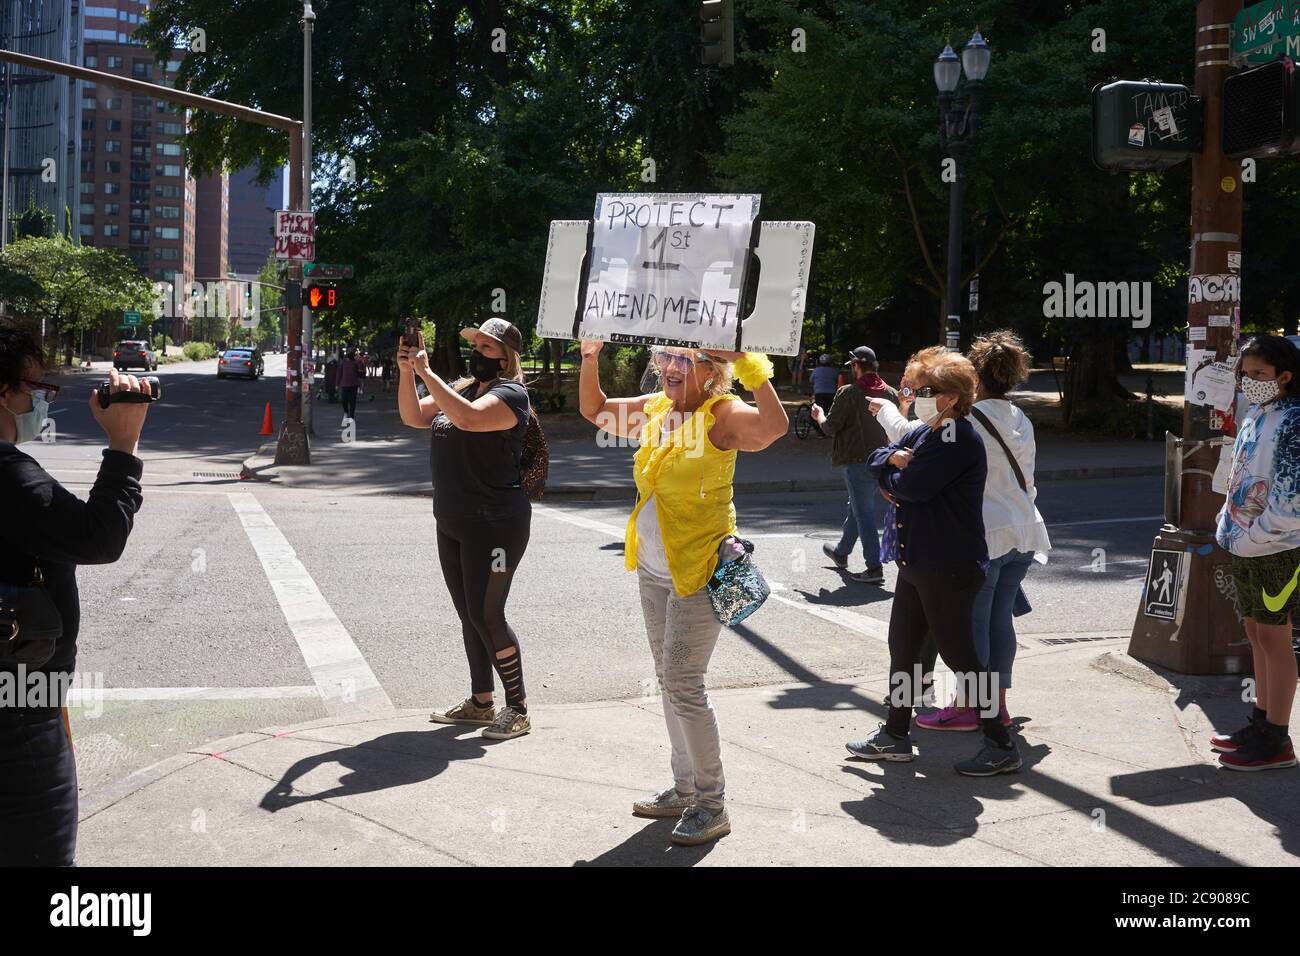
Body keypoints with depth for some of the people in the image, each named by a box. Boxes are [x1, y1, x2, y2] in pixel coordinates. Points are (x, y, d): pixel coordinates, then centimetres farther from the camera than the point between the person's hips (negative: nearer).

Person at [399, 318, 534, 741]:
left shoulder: (510, 393, -11)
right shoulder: (460, 388, 14)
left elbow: (469, 418, -30)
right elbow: (413, 417, 9)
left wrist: (427, 373, -26)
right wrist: (406, 372, -6)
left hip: (494, 526, -8)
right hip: (452, 523, 8)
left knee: (486, 615, -8)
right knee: (469, 615, 13)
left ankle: (518, 708, 3)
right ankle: (480, 702, 23)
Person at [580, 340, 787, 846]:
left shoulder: (722, 414, -16)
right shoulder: (654, 408, 7)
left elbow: (775, 426, -35)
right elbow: (593, 409, 18)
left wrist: (751, 366, -37)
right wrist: (590, 356, 6)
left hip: (699, 571, -8)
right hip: (653, 571, 9)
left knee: (683, 684, -8)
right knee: (669, 680, 16)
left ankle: (712, 804, 5)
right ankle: (685, 788, 29)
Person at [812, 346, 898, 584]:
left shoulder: (849, 393, -14)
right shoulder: (890, 393, 3)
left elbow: (830, 428, -9)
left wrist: (819, 416, 12)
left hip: (857, 461, -7)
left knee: (863, 512, -3)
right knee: (857, 508, 23)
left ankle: (874, 568, -7)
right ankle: (842, 552, 41)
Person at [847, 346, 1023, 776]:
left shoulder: (959, 439, -17)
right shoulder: (925, 432, 14)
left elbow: (912, 486, -23)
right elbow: (877, 460, 15)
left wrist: (890, 477, -1)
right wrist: (894, 458, -7)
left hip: (949, 566, -10)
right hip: (917, 559, 10)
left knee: (958, 654, -4)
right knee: (902, 646, 15)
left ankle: (1001, 745, 6)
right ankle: (896, 735, 27)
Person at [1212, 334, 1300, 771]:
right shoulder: (1254, 416, 10)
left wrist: (1254, 535, -18)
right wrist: (1227, 524, 8)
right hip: (1246, 545, 9)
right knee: (1257, 632, 15)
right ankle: (1262, 722, 27)